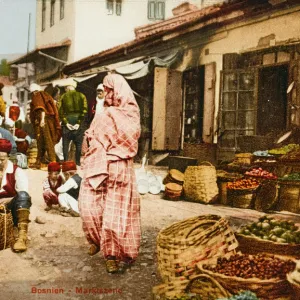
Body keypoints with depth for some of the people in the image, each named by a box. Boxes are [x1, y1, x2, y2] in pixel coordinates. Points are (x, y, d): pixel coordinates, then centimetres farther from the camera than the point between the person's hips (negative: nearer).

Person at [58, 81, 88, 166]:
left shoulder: (63, 97, 6)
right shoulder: (81, 96, 5)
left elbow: (60, 111, -6)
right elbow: (84, 110, -8)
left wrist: (66, 123, -7)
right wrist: (79, 123, -9)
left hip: (67, 122, 0)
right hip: (78, 121, 0)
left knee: (65, 143, 8)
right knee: (78, 144, 6)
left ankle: (66, 162, 4)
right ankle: (77, 163, 3)